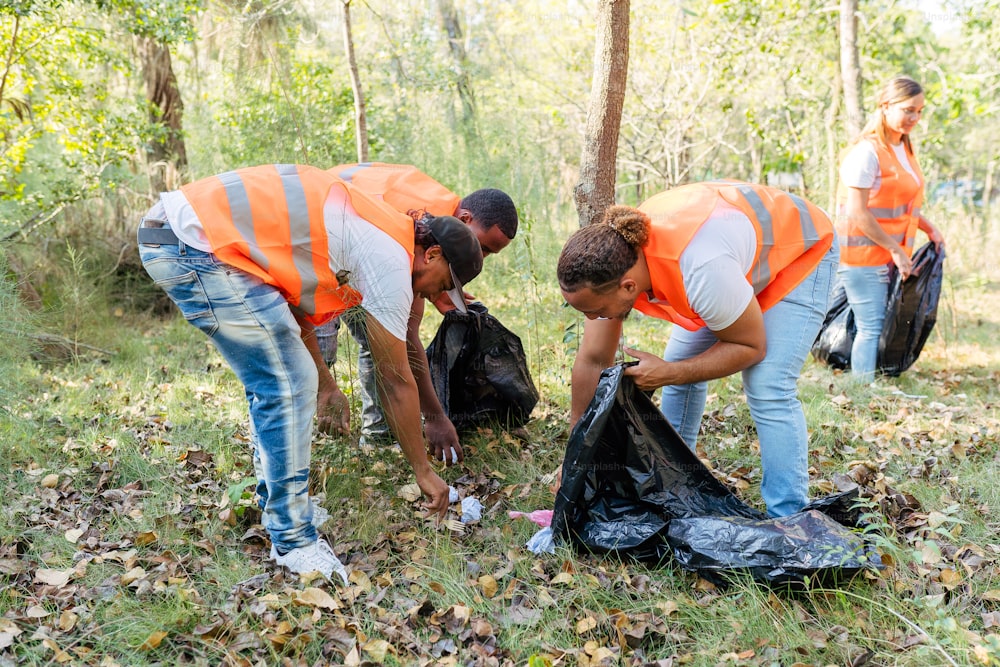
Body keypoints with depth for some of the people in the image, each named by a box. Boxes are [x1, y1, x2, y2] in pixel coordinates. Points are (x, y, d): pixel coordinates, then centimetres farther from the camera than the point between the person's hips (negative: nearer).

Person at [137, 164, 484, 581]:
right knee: (288, 386, -7)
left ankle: (277, 507, 30)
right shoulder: (391, 259, -10)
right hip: (197, 246, -11)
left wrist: (324, 382, 29)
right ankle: (293, 541, 3)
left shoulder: (371, 230, 18)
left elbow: (293, 307, 26)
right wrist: (423, 472, 4)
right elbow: (396, 380, -6)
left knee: (275, 382, 18)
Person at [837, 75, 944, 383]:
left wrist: (929, 229, 8)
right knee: (872, 329, -5)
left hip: (892, 257, 8)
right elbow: (857, 213, -19)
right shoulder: (867, 151, -14)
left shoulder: (904, 148, 13)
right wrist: (895, 249, -16)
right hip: (865, 256, -8)